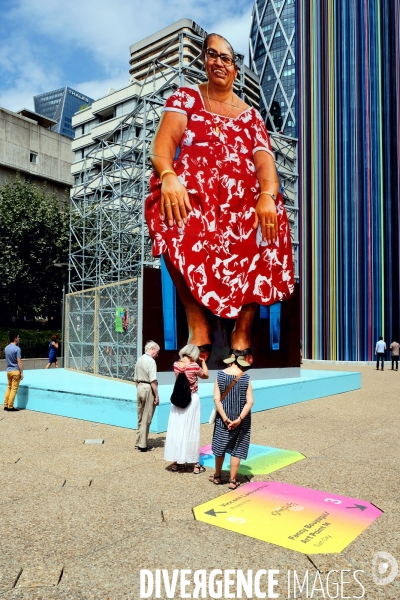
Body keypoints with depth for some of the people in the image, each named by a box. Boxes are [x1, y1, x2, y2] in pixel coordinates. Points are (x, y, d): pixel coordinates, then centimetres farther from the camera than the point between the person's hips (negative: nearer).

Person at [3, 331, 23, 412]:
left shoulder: (6, 348, 7)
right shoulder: (17, 348, -16)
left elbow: (7, 359, 15)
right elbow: (19, 362, -16)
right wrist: (22, 373, -12)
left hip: (8, 370, 7)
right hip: (15, 371, -7)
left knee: (9, 387, 16)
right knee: (14, 389, -1)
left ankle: (6, 405, 17)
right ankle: (10, 407, 3)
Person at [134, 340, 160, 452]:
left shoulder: (139, 360, 11)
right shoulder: (151, 361, -14)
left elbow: (136, 379, 15)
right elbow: (153, 381, -19)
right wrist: (157, 396, -14)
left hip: (140, 388, 8)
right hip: (148, 389, -8)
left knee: (140, 418, 17)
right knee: (146, 419, 1)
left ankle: (138, 442, 25)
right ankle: (142, 445, 7)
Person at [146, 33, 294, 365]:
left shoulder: (251, 115, 20)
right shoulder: (185, 98, 17)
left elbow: (265, 161, 3)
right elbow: (162, 147, 0)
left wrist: (267, 195, -20)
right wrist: (168, 176, -23)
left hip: (243, 199, 2)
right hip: (193, 193, -1)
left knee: (270, 224, -31)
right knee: (173, 216, -36)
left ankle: (243, 329, -19)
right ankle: (197, 324, -25)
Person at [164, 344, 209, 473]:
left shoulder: (176, 364, -4)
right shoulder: (195, 366, -15)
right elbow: (205, 375, 3)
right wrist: (203, 362, 14)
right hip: (192, 400, -4)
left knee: (176, 429, 11)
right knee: (191, 430, 4)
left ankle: (176, 462, 20)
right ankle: (195, 464, 13)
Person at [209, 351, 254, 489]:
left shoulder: (220, 375, -7)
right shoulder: (245, 377, -9)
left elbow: (216, 399, -12)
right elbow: (250, 401, -14)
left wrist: (225, 418, -12)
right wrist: (239, 419, -16)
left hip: (223, 418, 1)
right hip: (241, 418, -1)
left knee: (220, 447, 17)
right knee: (237, 449, 11)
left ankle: (217, 476, 32)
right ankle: (232, 481, 17)